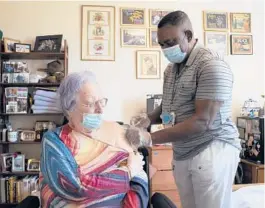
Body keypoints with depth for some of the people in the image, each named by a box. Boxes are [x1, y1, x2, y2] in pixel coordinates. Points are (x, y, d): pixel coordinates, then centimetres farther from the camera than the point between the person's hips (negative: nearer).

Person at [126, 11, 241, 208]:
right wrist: (149, 119, -3)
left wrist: (151, 138, -24)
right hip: (182, 154, 7)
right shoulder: (171, 69, 9)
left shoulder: (212, 65, -17)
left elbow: (202, 121, -24)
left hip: (212, 151, -7)